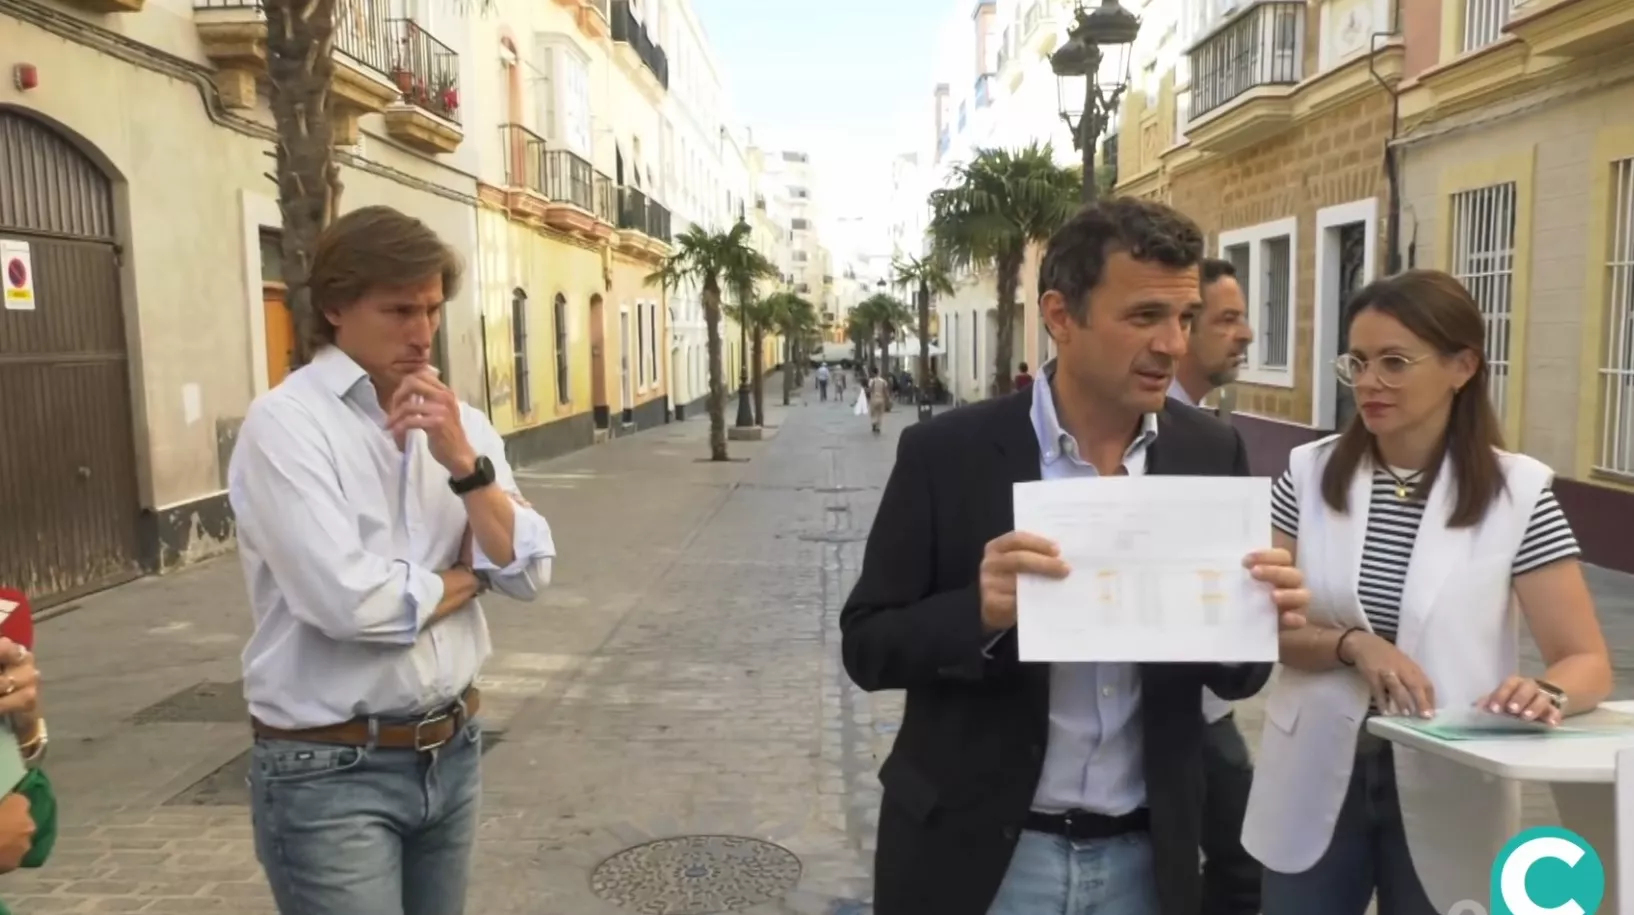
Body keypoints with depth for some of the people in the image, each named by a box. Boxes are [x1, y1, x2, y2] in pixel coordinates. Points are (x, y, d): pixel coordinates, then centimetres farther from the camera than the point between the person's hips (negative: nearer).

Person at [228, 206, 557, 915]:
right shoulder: (286, 423, -13)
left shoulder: (458, 421, 5)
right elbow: (351, 604, -24)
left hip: (451, 750, 6)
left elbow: (529, 571, -1)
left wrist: (465, 463, -15)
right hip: (331, 771, -5)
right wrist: (469, 575, -6)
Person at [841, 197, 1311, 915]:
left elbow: (1232, 678, 3)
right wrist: (980, 613, -26)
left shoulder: (1213, 454, -3)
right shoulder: (946, 453, -12)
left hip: (1146, 857, 3)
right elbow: (866, 646, -9)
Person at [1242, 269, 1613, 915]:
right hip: (1314, 786, 2)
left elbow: (1587, 661, -7)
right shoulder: (1309, 473, -4)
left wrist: (1546, 693, -29)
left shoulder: (1517, 492, -8)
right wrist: (1351, 644, -21)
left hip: (1449, 799, -1)